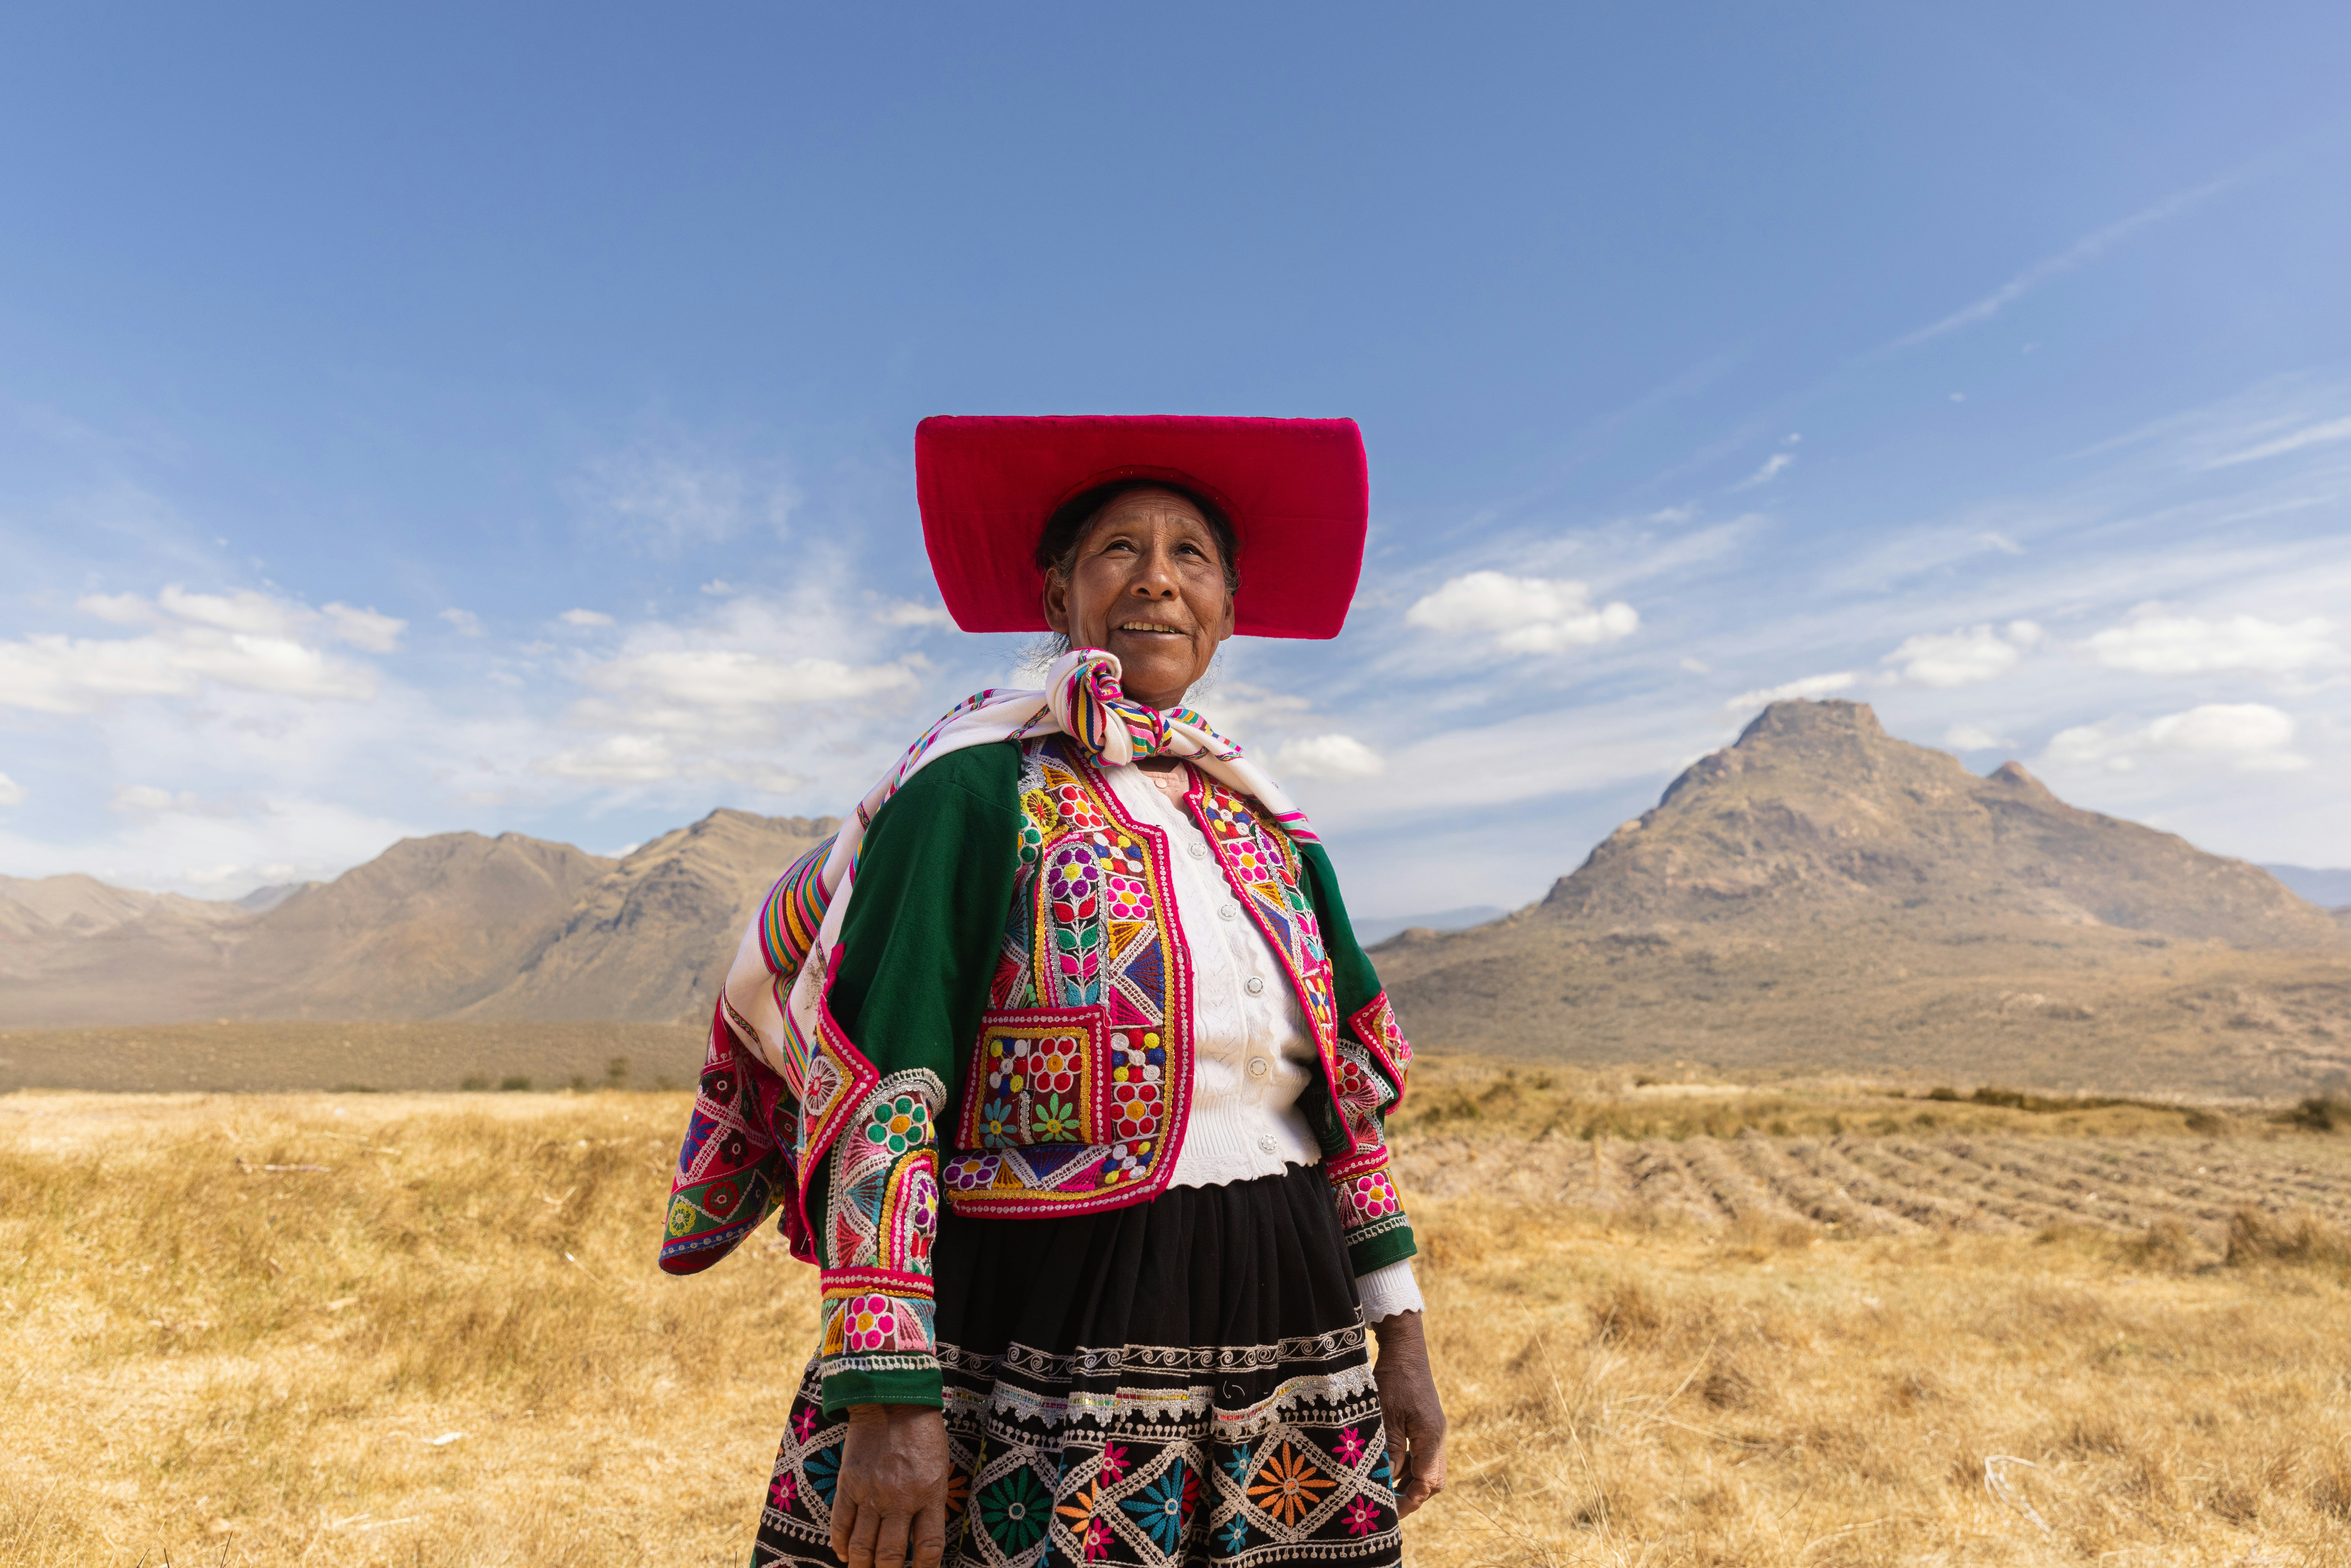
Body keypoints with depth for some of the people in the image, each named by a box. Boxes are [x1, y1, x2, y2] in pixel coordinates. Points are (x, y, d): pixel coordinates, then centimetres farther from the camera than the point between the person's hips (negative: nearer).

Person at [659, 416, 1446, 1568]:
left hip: (1288, 1346, 6)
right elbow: (874, 1102, -13)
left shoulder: (1264, 831, 9)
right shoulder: (975, 794, -8)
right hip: (1046, 1354, -5)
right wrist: (888, 1399, -19)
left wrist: (1400, 1340, 9)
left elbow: (1347, 1096, 12)